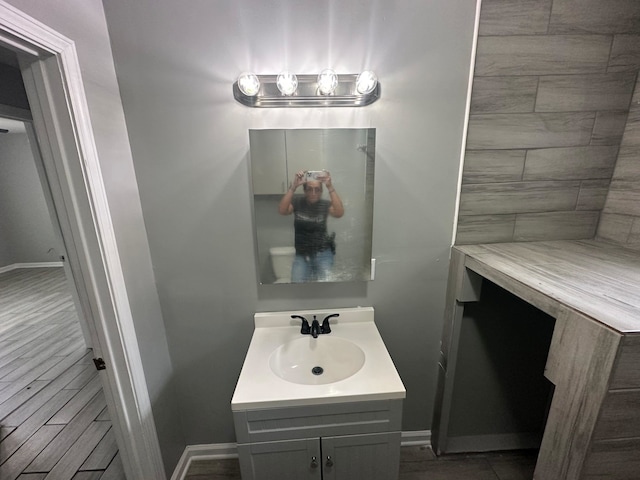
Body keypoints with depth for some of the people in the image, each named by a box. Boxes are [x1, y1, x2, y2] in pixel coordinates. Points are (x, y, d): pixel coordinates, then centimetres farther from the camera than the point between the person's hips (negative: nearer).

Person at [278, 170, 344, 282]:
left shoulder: (325, 204, -6)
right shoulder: (297, 201, -4)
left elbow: (339, 213, -25)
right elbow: (282, 211, -21)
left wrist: (330, 187, -32)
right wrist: (293, 186, -29)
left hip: (322, 253, -1)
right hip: (301, 254, 1)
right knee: (297, 283, -6)